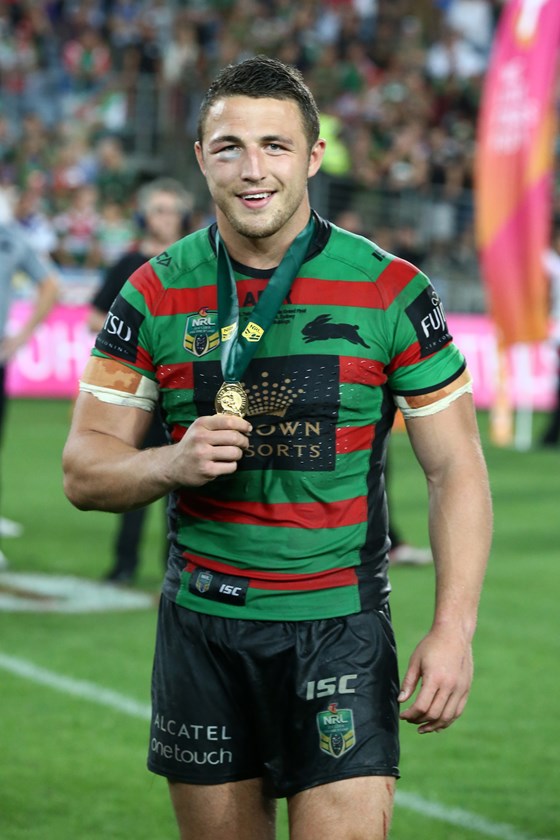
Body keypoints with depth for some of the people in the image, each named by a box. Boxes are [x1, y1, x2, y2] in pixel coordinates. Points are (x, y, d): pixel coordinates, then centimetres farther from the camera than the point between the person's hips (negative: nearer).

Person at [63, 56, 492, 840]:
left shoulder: (391, 291, -3)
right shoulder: (156, 294, 2)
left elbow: (456, 469, 0)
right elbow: (84, 470, 5)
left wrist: (453, 629, -9)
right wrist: (172, 463, -17)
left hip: (340, 626, -2)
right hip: (201, 627, 2)